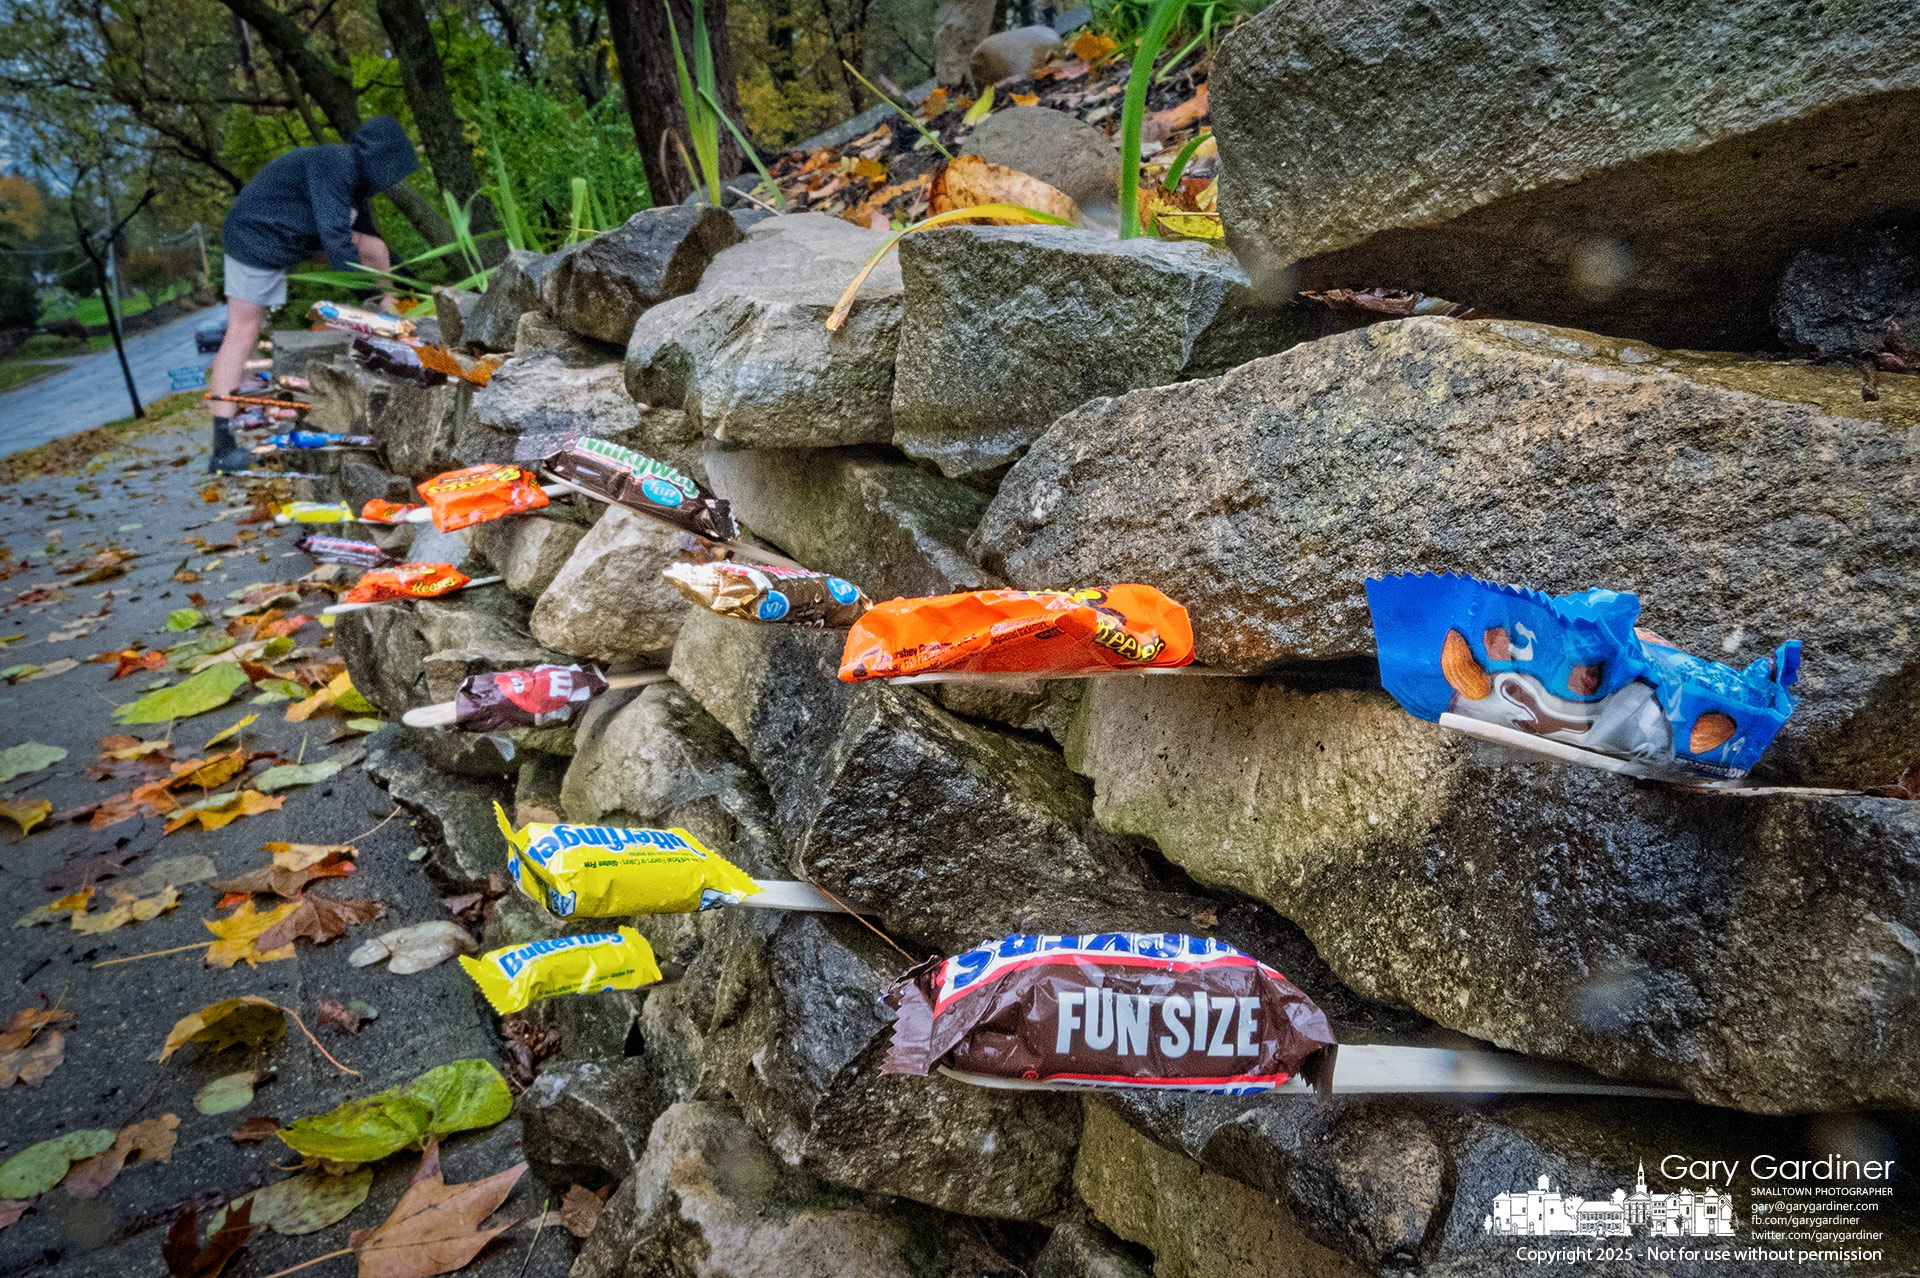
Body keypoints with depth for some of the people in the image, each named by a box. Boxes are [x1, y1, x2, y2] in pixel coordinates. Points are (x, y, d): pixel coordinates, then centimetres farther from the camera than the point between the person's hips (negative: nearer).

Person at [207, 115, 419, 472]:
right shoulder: (332, 164, -24)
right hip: (256, 241, -9)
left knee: (375, 251, 2)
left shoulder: (355, 179, 6)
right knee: (243, 333, -11)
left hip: (294, 240, 9)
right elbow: (337, 241, -31)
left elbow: (366, 235, 19)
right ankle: (223, 447, -13)